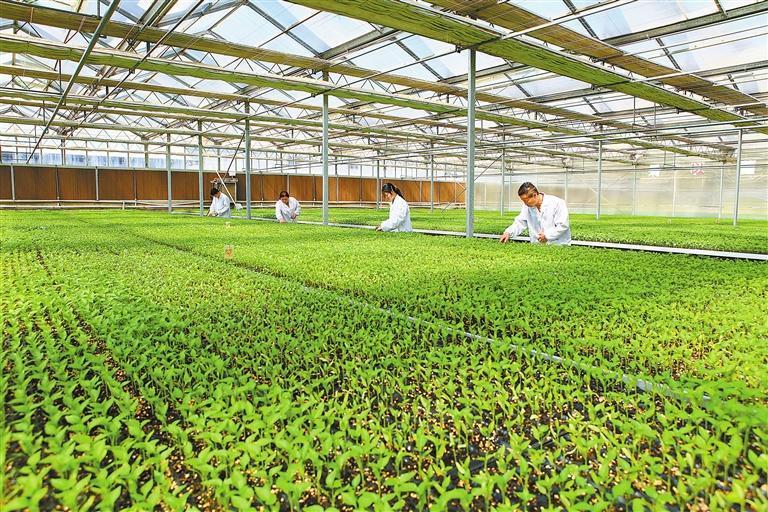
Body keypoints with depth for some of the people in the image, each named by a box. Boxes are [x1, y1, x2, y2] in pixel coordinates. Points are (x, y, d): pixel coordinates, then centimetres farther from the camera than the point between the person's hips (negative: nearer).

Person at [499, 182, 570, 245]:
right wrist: (508, 232, -9)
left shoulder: (557, 203, -9)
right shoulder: (527, 206, 7)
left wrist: (547, 235, -15)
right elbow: (520, 223, 8)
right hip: (537, 246, 4)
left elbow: (563, 225, -11)